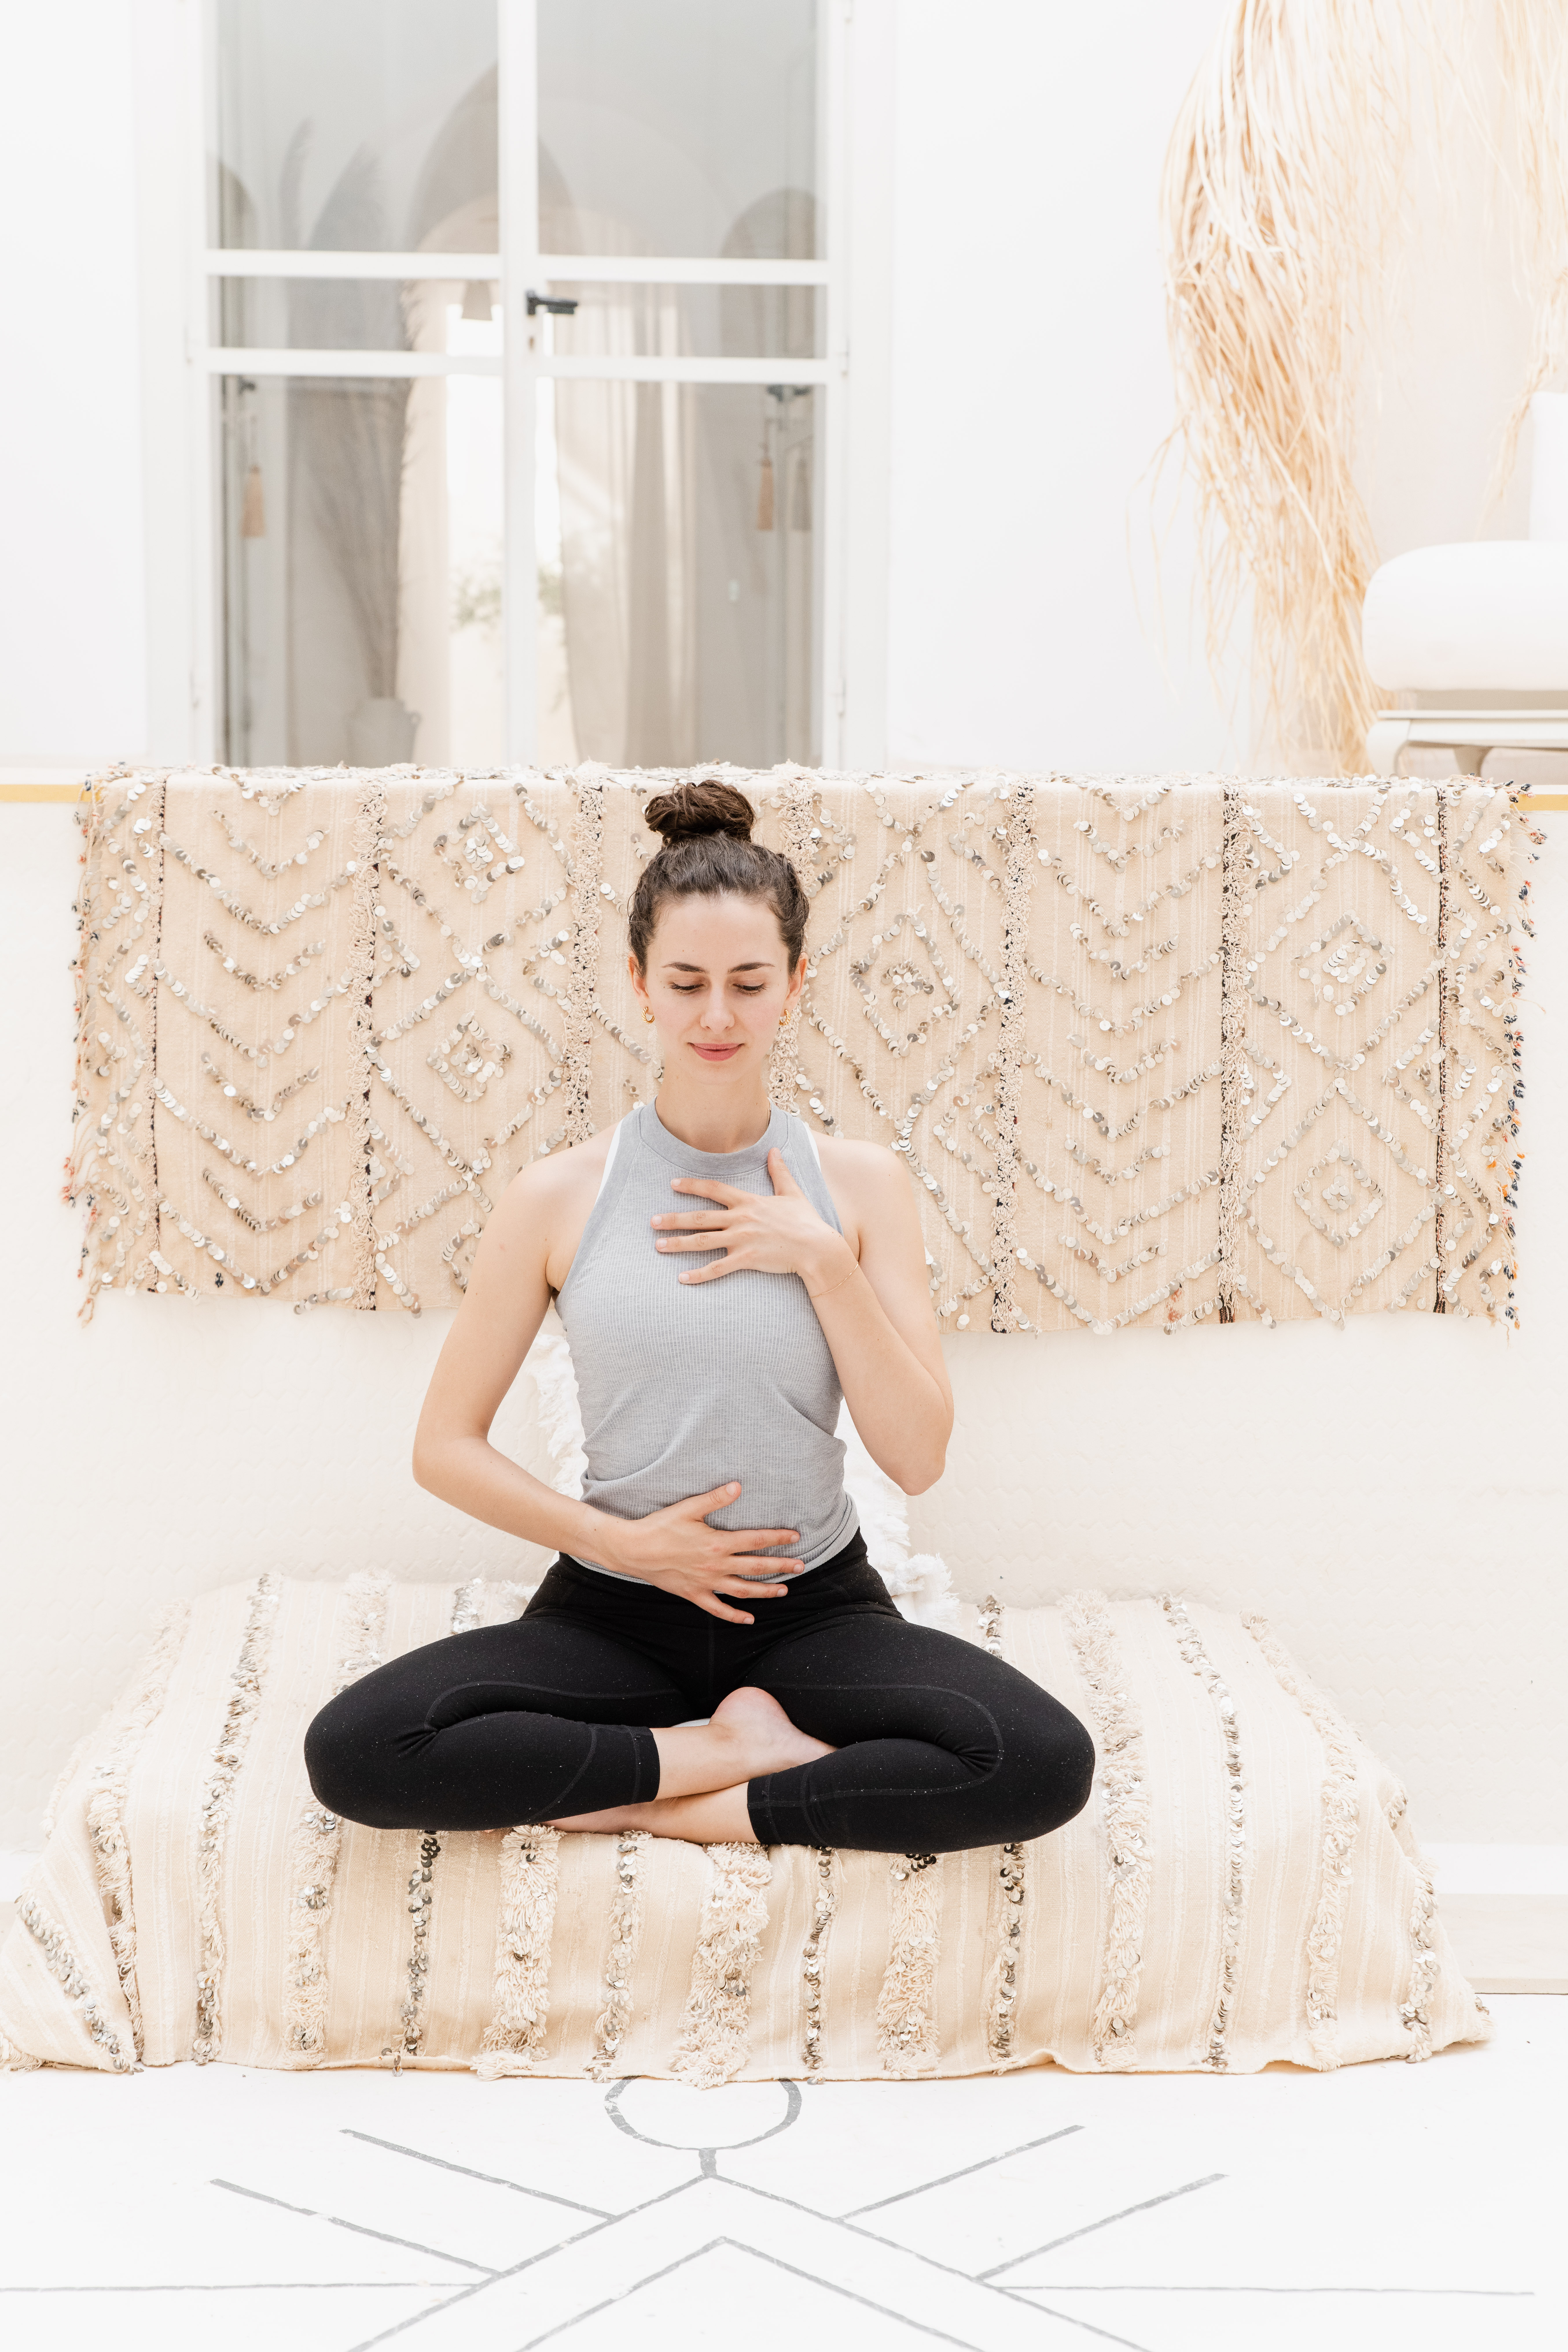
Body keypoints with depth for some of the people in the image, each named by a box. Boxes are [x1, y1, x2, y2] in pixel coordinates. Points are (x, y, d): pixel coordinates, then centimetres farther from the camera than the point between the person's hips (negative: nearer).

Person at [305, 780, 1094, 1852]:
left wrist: (823, 1259, -14)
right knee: (353, 1749, -26)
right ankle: (742, 1747, -12)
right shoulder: (558, 1198, -3)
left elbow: (919, 1458, -6)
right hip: (615, 1611, 0)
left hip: (815, 1607, 1)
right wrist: (619, 1541, -11)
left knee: (1048, 1762, -27)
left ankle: (646, 1799, -14)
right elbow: (445, 1447, 0)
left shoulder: (862, 1184, 0)